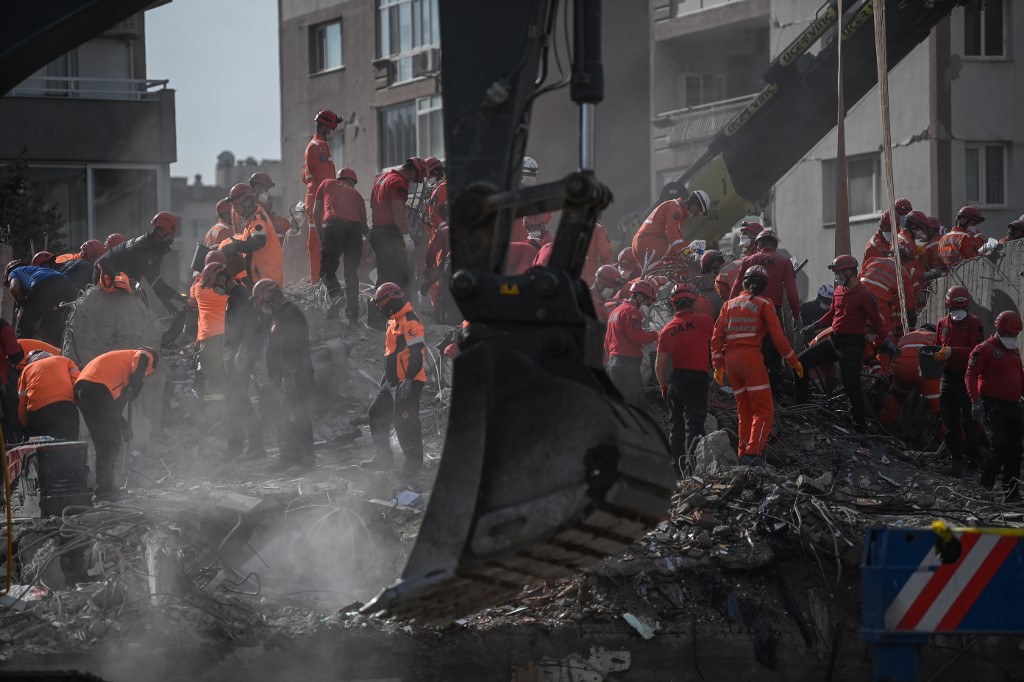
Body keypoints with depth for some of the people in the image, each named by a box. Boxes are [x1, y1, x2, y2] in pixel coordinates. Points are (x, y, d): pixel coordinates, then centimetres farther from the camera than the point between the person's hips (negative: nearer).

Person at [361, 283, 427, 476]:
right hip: (393, 381, 11)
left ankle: (413, 461, 2)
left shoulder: (410, 322, -16)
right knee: (377, 413, 12)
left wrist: (409, 380, -25)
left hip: (407, 382, -11)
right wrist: (387, 375, 28)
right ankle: (383, 458, 20)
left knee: (405, 421, -8)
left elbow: (416, 354, -22)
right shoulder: (395, 321, 17)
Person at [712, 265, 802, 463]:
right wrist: (793, 361, 7)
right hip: (751, 356, -5)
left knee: (745, 410, 16)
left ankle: (744, 453, 12)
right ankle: (753, 452, -19)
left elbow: (717, 336, 10)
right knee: (764, 409, -3)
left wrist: (718, 365, 11)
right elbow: (778, 336, -1)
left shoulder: (729, 304, 17)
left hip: (729, 358, 5)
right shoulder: (764, 304, 5)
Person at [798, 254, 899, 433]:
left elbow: (876, 320, -10)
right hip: (834, 341, 8)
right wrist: (814, 326, 21)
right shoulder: (839, 290, 10)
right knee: (802, 361, 5)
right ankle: (802, 404, 16)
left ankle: (860, 427, 2)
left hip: (852, 346, -8)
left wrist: (887, 341, -18)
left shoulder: (864, 295, -12)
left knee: (851, 386, -8)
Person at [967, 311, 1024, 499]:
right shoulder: (985, 349, -7)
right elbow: (970, 375, -12)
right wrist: (976, 401, -21)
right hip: (993, 406, -7)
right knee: (1000, 447, -17)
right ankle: (986, 485, 1)